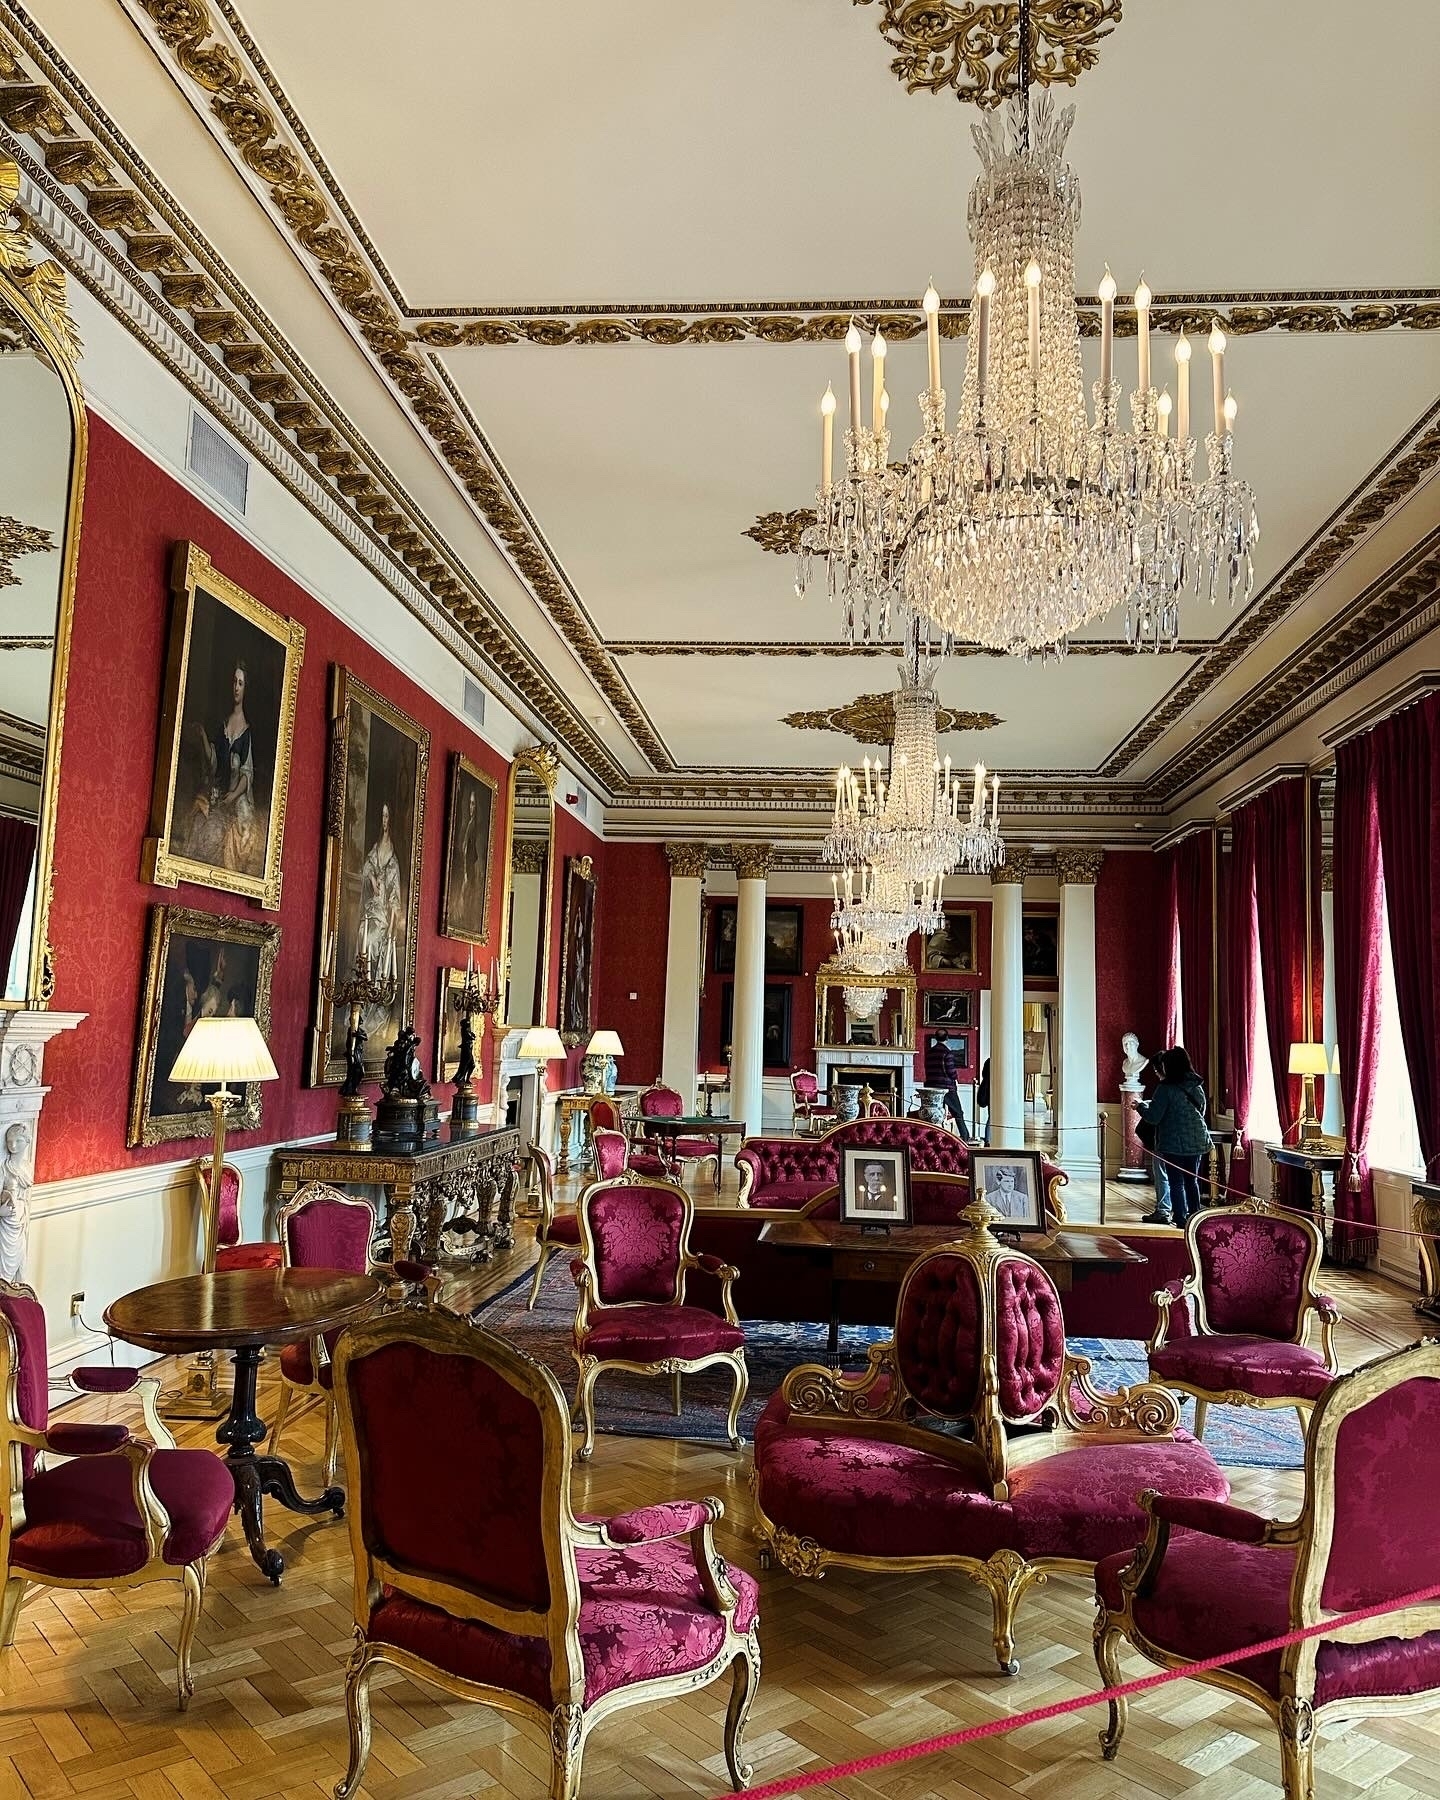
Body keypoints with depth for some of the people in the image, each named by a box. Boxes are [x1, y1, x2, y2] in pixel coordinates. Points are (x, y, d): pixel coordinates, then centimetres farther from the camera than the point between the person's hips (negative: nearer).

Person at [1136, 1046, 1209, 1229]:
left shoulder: (1166, 1088, -15)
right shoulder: (1197, 1087, 5)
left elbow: (1153, 1117, -16)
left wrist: (1141, 1105, 4)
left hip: (1174, 1143, -6)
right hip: (1197, 1141, 6)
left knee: (1176, 1183, 4)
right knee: (1192, 1181, 16)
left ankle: (1181, 1219, 6)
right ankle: (1195, 1218, 21)